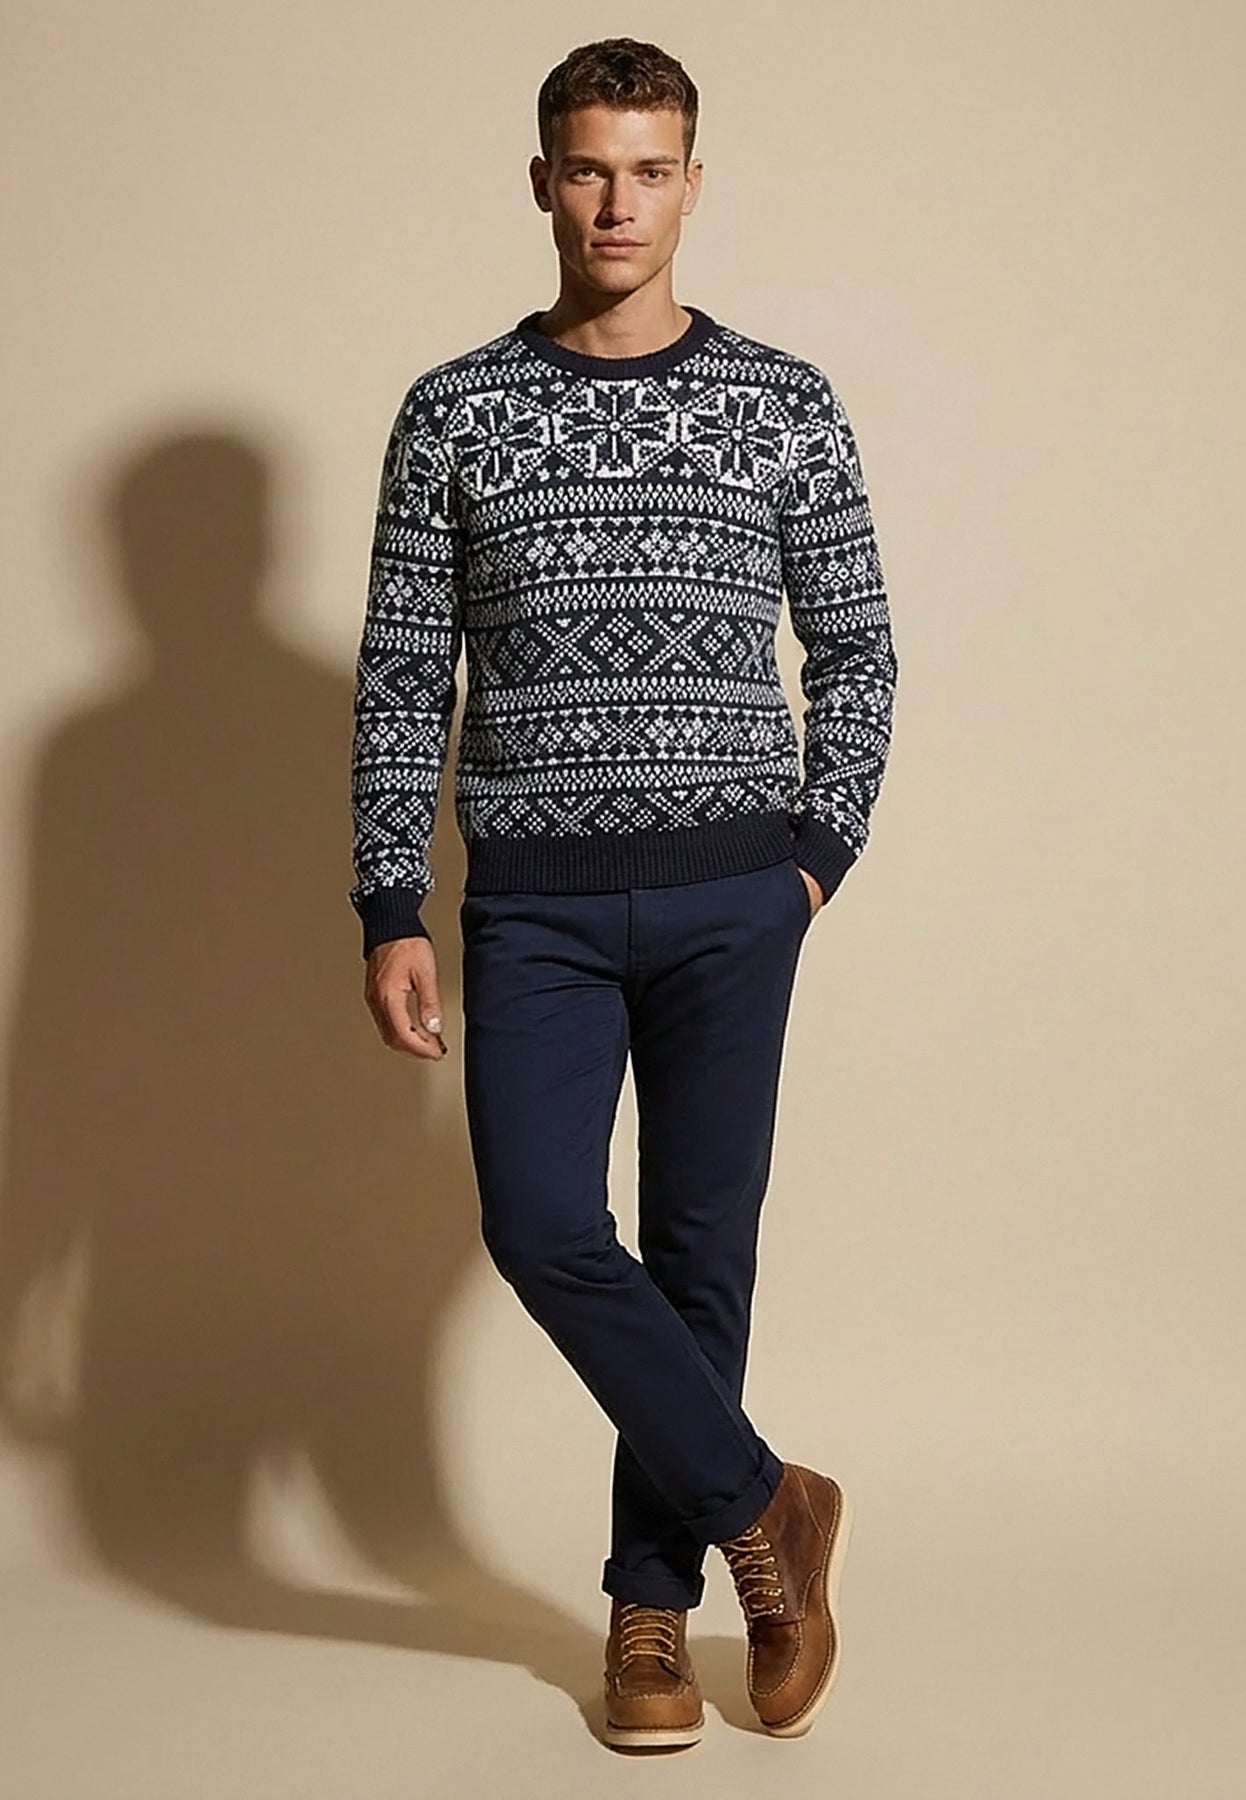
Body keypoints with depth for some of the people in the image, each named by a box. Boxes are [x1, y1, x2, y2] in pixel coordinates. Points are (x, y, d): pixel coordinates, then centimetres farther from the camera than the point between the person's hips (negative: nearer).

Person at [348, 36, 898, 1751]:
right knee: (542, 1231, -11)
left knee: (702, 1245, 4)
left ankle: (655, 1595, 19)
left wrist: (820, 852, 1)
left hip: (731, 896, 0)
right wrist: (390, 914, -3)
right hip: (536, 898, 0)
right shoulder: (454, 411, 4)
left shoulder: (787, 404, 5)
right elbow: (401, 678, 3)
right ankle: (763, 1507, 9)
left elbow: (857, 647, 10)